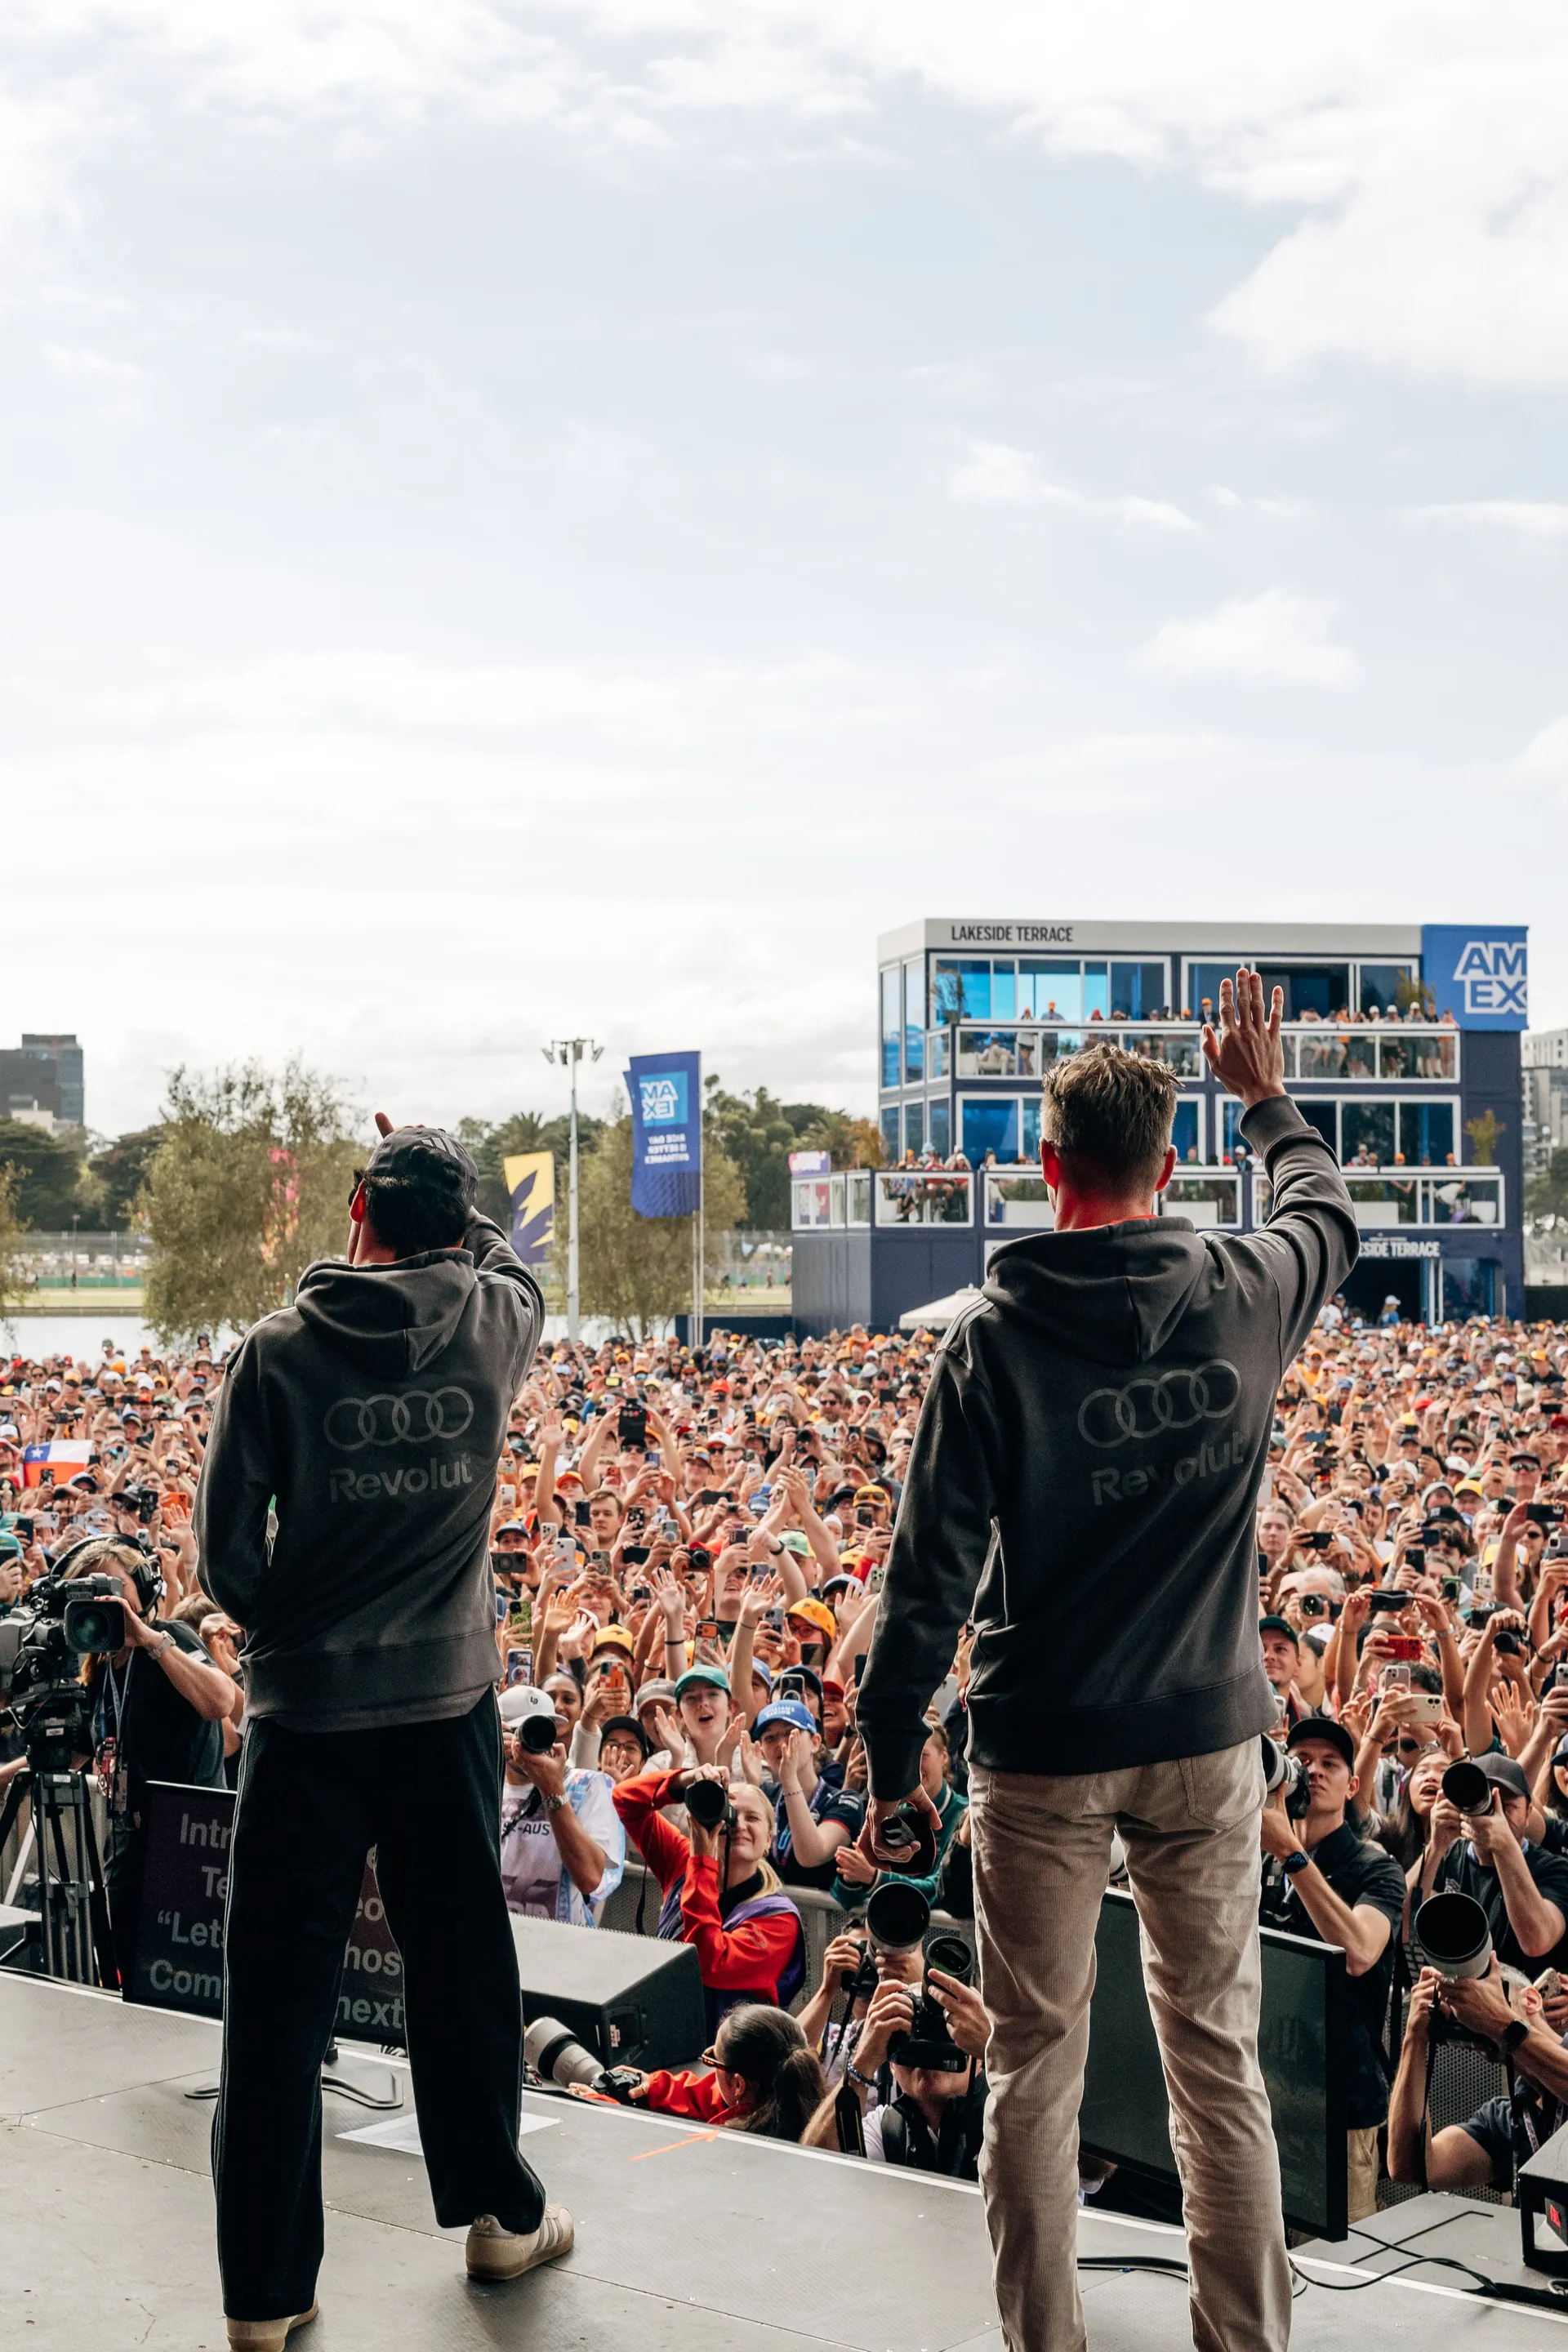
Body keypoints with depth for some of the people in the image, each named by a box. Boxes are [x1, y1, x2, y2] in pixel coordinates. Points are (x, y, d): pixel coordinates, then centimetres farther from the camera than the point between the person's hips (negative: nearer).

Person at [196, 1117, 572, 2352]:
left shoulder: (278, 1349, -10)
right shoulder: (494, 1325, -5)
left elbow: (226, 1543, -6)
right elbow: (510, 1268, 21)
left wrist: (284, 1633, 10)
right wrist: (444, 1198, 25)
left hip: (304, 1706, -1)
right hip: (447, 1699, 2)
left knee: (279, 1995, 6)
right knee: (463, 1966, 17)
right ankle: (501, 2214, 32)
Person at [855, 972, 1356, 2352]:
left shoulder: (995, 1336, -13)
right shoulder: (1248, 1297, -6)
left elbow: (932, 1572, -12)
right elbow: (1331, 1215, 20)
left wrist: (894, 1753, -3)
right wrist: (1269, 1101, 36)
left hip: (1044, 1751, -2)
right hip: (1210, 1734, 3)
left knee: (1036, 2062, 10)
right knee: (1219, 2054, 13)